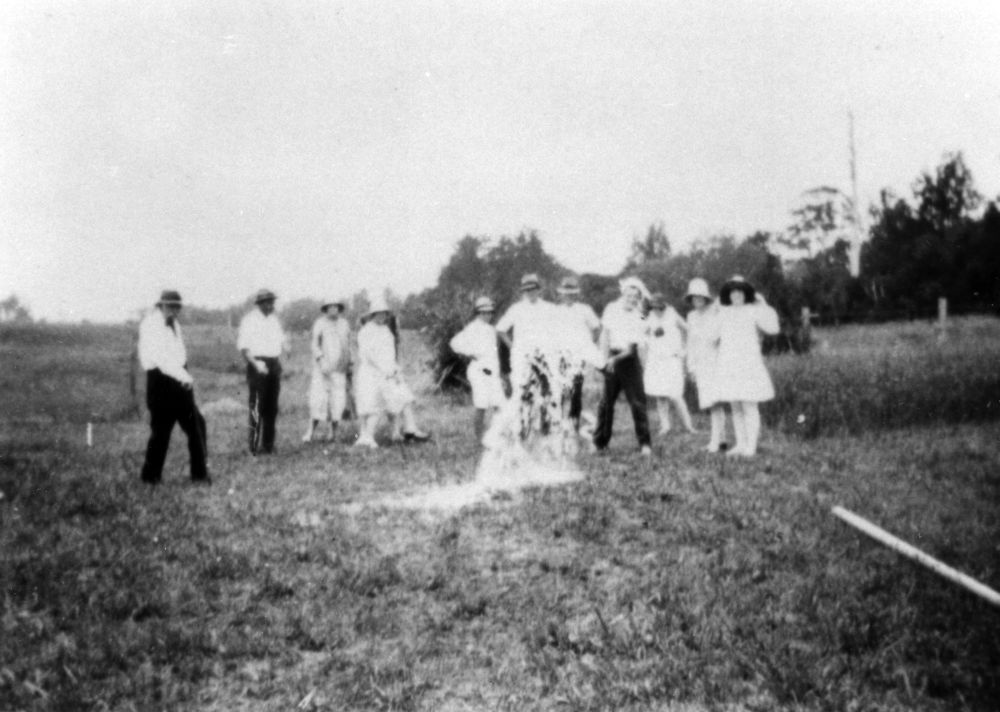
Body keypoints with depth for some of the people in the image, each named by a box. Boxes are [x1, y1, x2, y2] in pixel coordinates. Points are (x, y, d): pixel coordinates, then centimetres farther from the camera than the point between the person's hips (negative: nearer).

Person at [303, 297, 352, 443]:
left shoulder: (344, 324, 11)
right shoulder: (319, 323, -3)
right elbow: (313, 344, -10)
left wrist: (349, 365, 16)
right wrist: (321, 359, -24)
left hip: (339, 368, 3)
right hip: (322, 367, -3)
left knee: (338, 399, -2)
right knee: (318, 398, -11)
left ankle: (333, 432, 8)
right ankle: (310, 432, -8)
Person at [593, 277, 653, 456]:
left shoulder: (638, 320, -4)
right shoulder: (612, 309, 2)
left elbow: (630, 348, -9)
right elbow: (604, 335, 3)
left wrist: (615, 359, -21)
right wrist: (605, 358, -6)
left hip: (629, 359, -1)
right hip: (611, 359, 2)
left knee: (637, 401, -6)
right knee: (607, 401, 4)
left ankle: (644, 444, -3)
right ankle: (600, 442, 14)